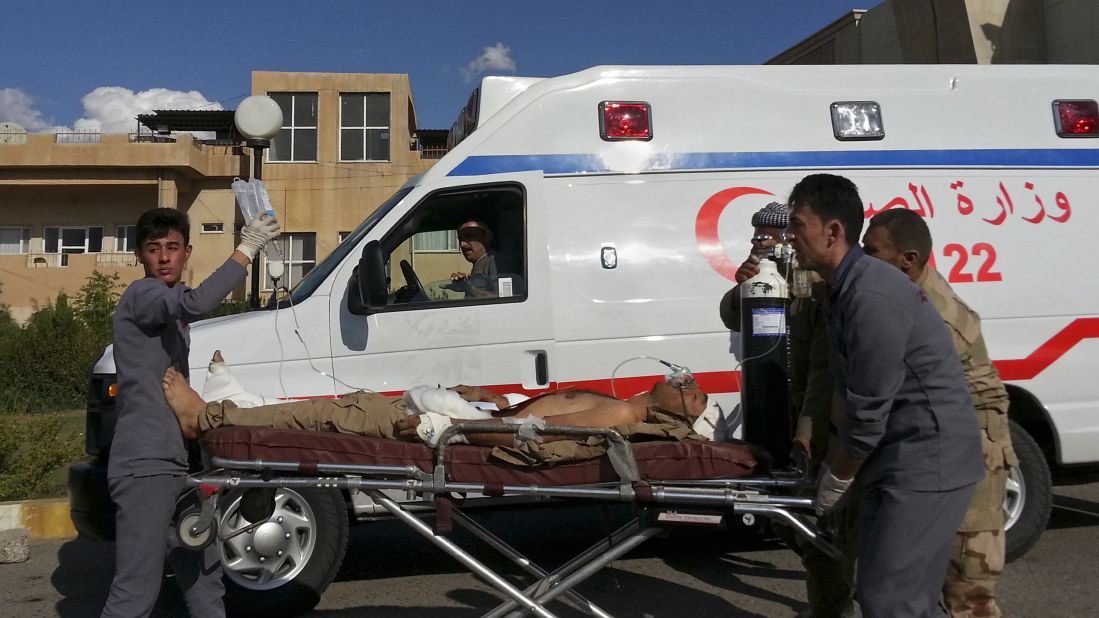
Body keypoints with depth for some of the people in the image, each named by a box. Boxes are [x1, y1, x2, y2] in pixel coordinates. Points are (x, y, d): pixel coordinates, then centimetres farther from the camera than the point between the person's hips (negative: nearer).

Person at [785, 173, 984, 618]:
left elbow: (869, 410, -20)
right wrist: (834, 462, 12)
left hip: (927, 462, -10)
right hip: (900, 461, 10)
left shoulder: (871, 296, -23)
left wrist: (834, 480, -7)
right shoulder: (849, 288, 10)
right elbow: (850, 396, 15)